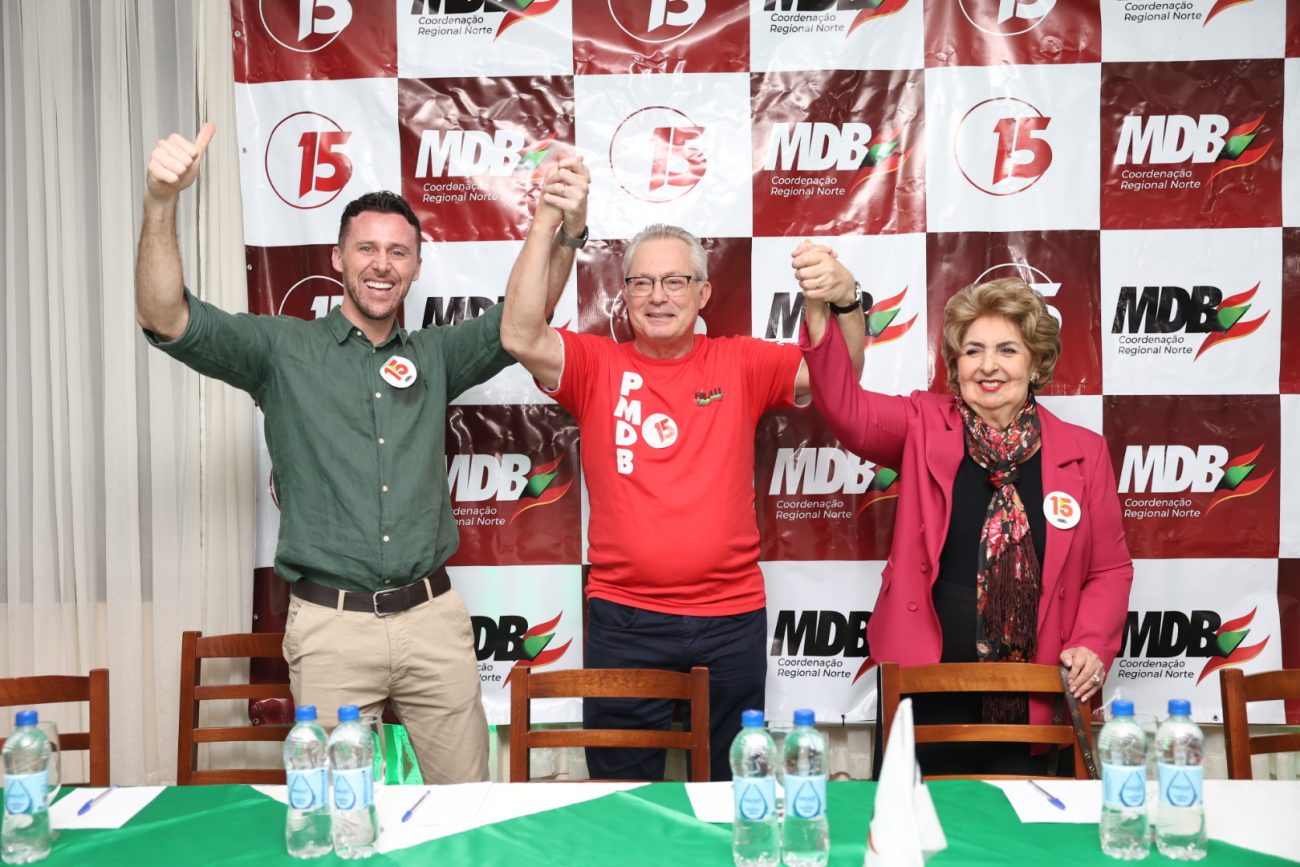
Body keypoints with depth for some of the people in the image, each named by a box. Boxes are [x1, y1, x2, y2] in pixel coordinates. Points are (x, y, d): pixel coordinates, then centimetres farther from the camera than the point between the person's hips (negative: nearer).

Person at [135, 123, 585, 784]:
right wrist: (160, 201, -25)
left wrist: (567, 227, -11)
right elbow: (166, 319, -9)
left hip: (433, 617, 3)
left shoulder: (432, 357, 12)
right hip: (331, 624, -2)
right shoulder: (282, 350, 2)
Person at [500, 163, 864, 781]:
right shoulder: (597, 365, 1)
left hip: (731, 618, 1)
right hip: (623, 618, -1)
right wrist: (545, 224, -22)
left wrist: (842, 297, -26)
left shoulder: (740, 364, 4)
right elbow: (520, 338, -15)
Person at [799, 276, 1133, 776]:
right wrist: (819, 315, -33)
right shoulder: (924, 427, 0)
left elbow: (1109, 569, 9)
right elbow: (848, 411, -18)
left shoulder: (1083, 453, 2)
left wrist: (1093, 646, -7)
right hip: (925, 688, -1)